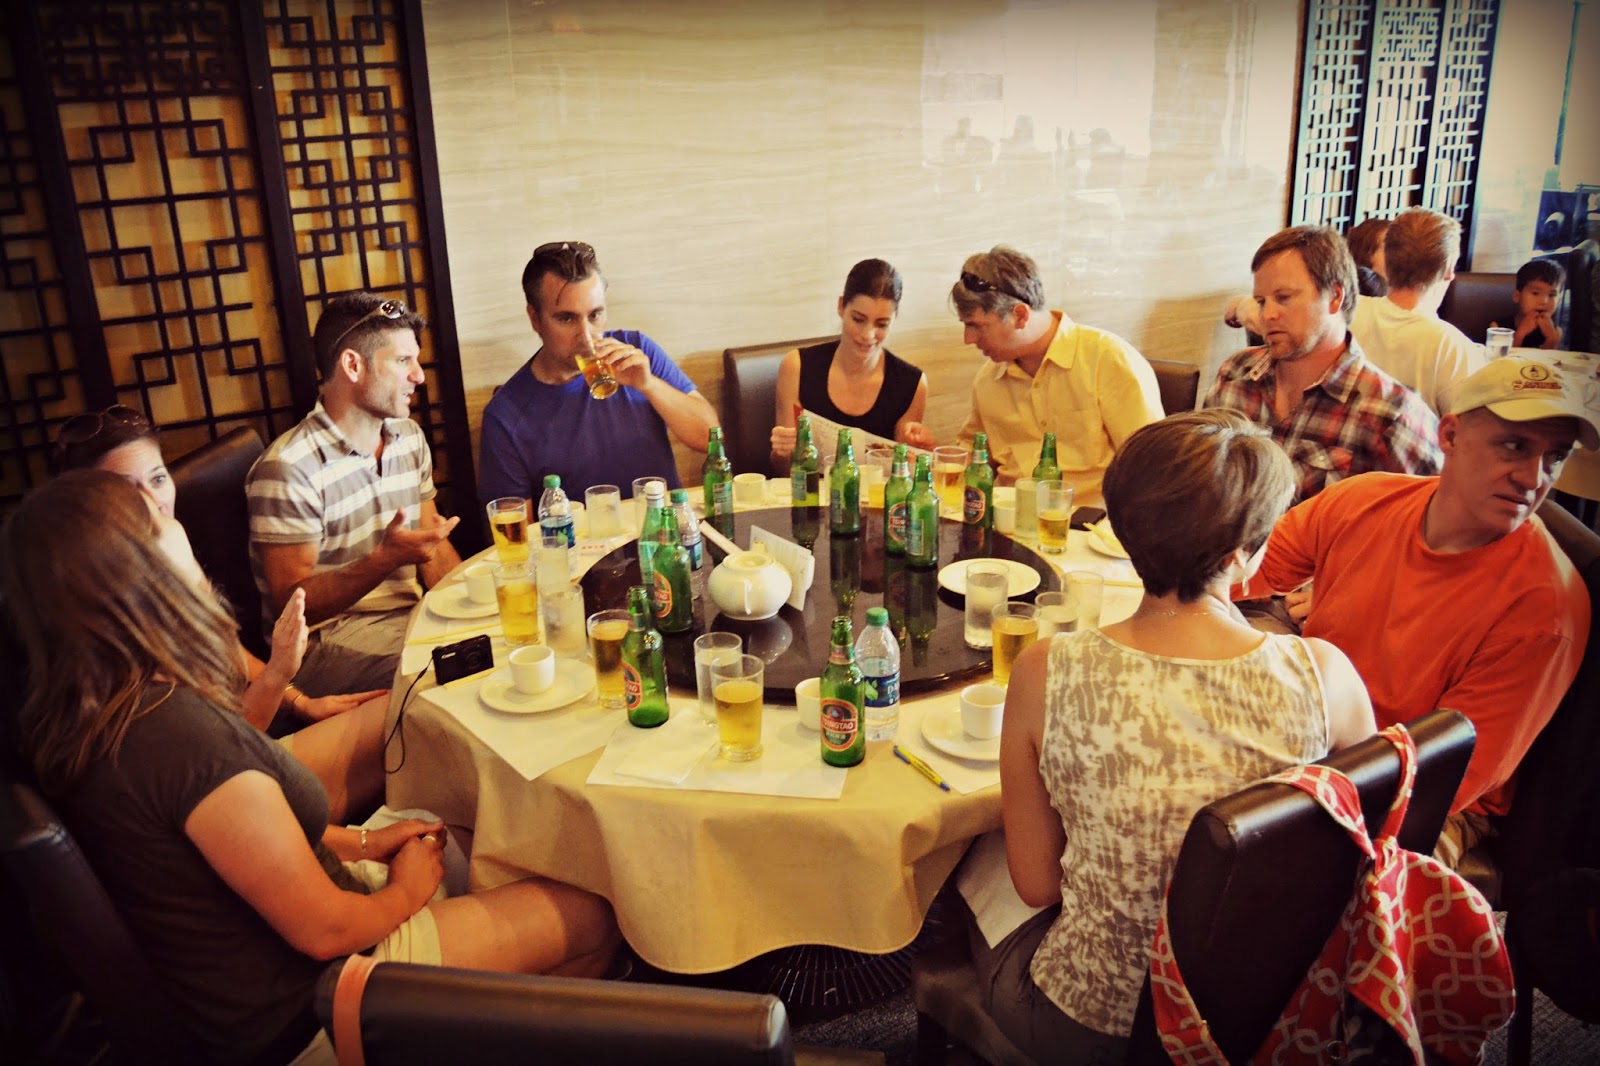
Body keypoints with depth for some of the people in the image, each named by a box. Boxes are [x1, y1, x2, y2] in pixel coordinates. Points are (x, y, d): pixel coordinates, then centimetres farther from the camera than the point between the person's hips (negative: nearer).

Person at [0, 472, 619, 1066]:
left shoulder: (81, 721, -5)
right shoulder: (184, 735, -35)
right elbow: (325, 929, -26)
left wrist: (362, 843, 7)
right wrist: (405, 891, -6)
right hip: (294, 1015, -9)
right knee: (590, 919, -1)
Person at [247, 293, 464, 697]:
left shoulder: (409, 437, 10)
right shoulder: (289, 470, -16)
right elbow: (291, 604, -15)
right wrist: (385, 560, -29)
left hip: (409, 614, 8)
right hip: (327, 637, -7)